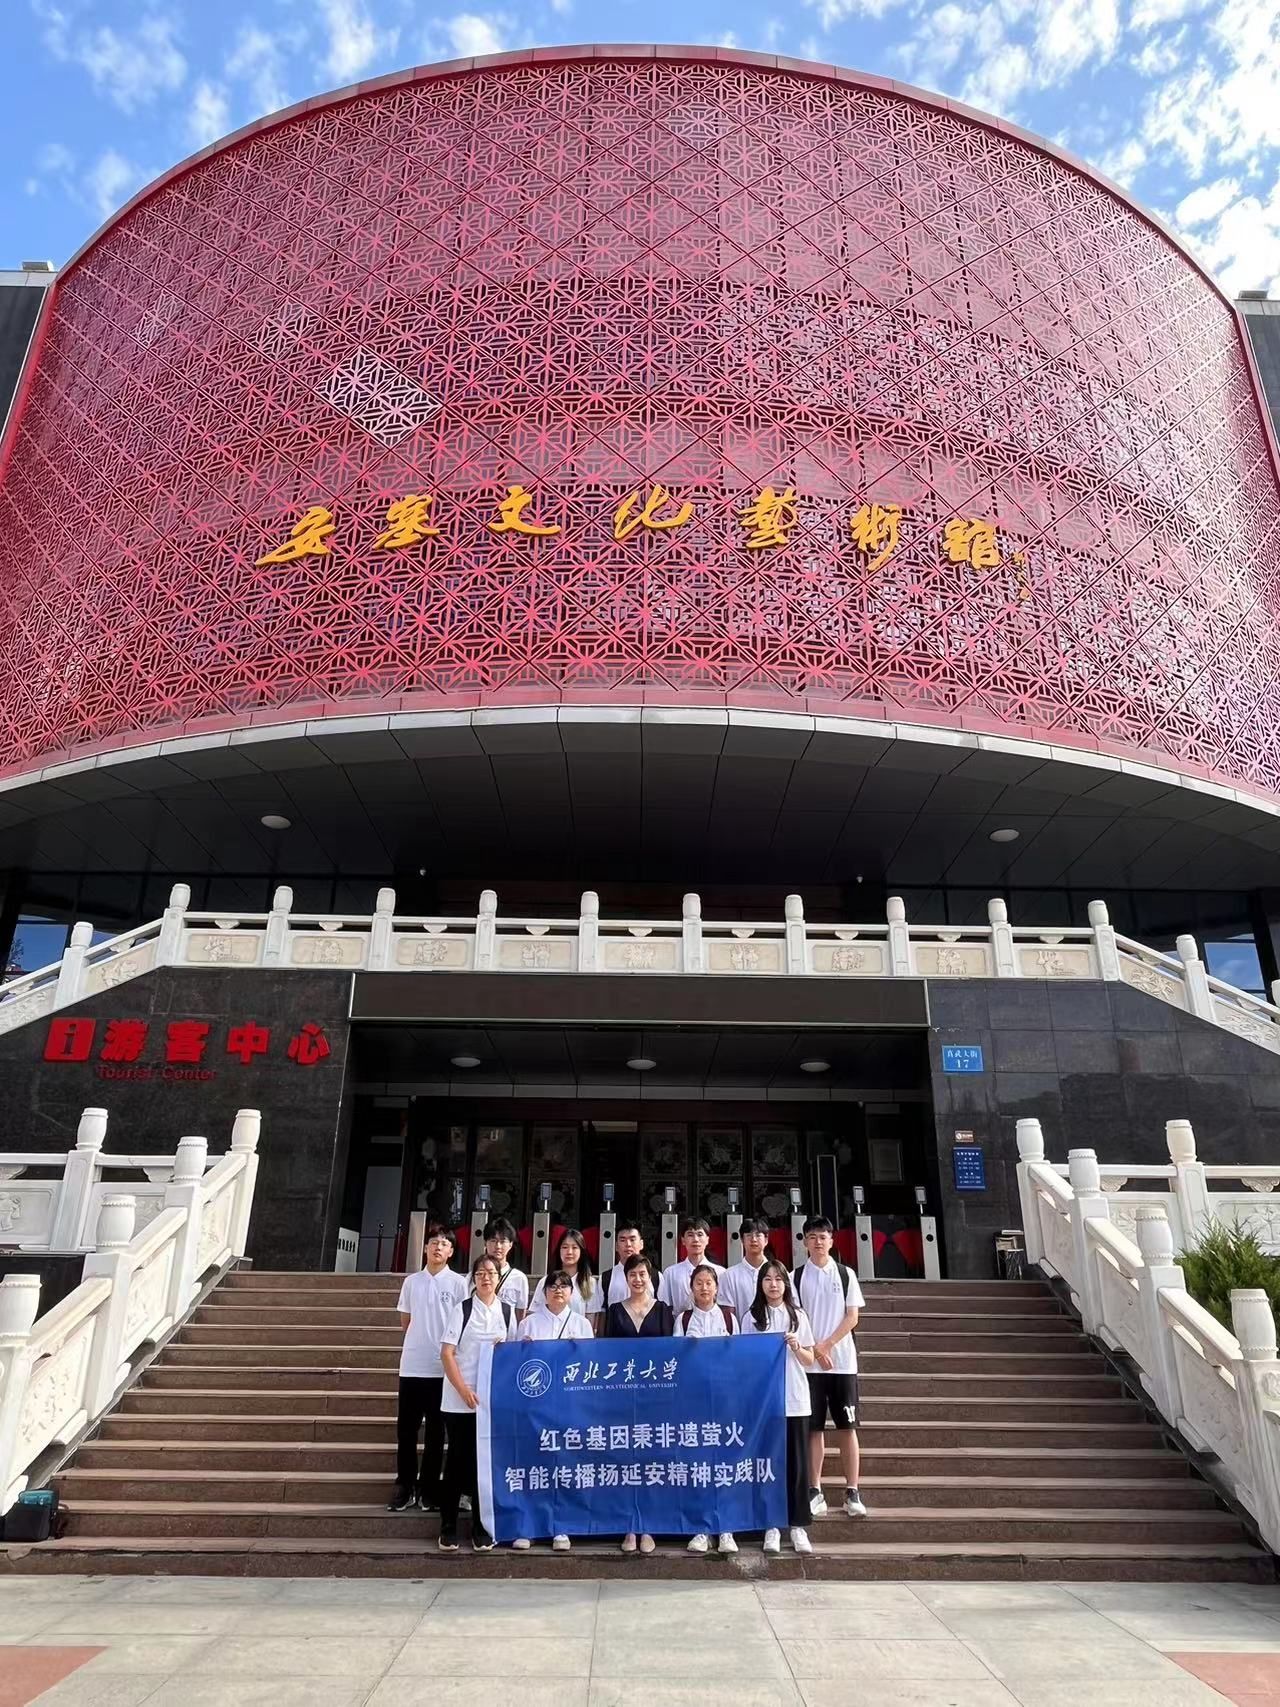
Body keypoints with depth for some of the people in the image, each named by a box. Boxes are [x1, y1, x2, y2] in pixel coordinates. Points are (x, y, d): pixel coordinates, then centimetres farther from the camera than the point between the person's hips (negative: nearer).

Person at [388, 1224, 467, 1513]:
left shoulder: (458, 1283, -3)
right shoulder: (412, 1281, 6)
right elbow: (405, 1321, 14)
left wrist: (441, 1343, -5)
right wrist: (423, 1339, 7)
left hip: (443, 1366, -2)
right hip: (412, 1365, 2)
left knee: (436, 1431, 6)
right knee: (406, 1429, 7)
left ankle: (429, 1489, 16)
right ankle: (405, 1487, 18)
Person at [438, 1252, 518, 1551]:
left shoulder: (507, 1311, 6)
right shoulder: (462, 1309, -3)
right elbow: (447, 1353, -7)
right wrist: (464, 1390, -15)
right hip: (459, 1399, -2)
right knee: (457, 1460, 3)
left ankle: (481, 1529, 16)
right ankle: (448, 1529, 14)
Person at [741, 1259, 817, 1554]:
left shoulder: (799, 1316, 7)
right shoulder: (751, 1318, 3)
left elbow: (810, 1361, 8)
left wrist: (796, 1347, -10)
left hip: (796, 1400, 1)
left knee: (797, 1463, 3)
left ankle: (798, 1526, 13)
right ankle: (771, 1526, 11)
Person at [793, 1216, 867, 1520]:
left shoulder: (846, 1274, 4)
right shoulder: (797, 1277, 3)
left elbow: (852, 1317, 0)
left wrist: (827, 1345, -10)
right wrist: (815, 1349, -10)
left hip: (842, 1360, 0)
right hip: (809, 1362, 0)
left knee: (847, 1426, 1)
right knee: (814, 1428, 3)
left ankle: (852, 1493, 8)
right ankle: (815, 1492, 10)